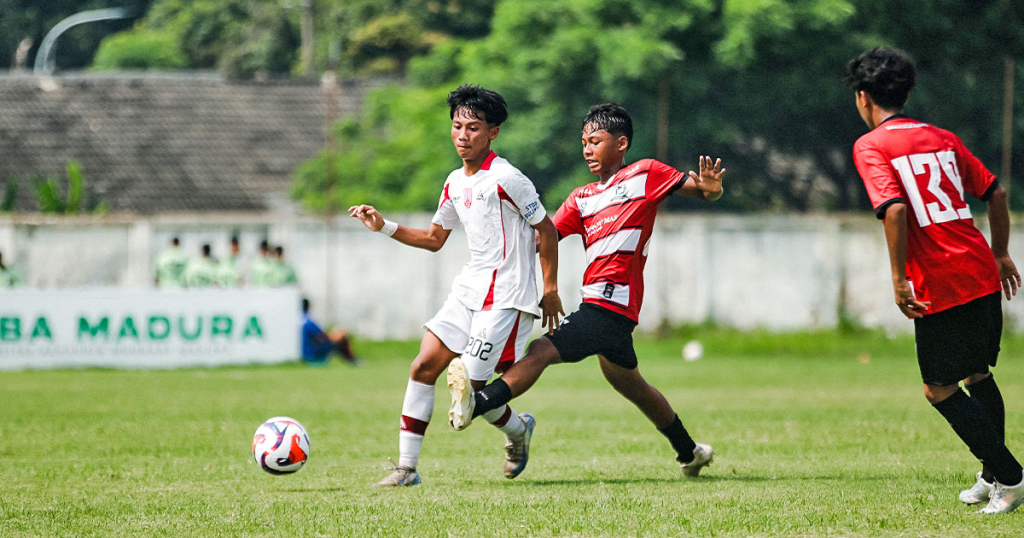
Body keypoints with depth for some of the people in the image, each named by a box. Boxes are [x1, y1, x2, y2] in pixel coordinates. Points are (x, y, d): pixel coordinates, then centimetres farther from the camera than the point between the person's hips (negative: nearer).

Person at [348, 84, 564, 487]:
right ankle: (406, 468, 1)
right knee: (423, 367, -3)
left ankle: (518, 428, 22)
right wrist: (384, 227, 11)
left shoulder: (506, 178, -13)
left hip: (505, 295, -8)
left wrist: (550, 291, -6)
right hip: (468, 288, 8)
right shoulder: (455, 184, 11)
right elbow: (434, 239, 23)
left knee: (469, 387, -11)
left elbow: (547, 231, -7)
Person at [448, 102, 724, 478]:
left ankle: (476, 404, -41)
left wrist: (711, 189, -19)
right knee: (629, 384, 24)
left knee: (542, 351, -24)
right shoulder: (582, 198, 21)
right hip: (598, 306, 9)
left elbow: (703, 192, 5)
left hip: (610, 308, -9)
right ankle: (689, 452, 40)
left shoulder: (646, 175, 3)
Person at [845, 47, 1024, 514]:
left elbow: (894, 209, -20)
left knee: (940, 390, 6)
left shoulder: (870, 147, -5)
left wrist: (899, 278, -15)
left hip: (939, 287, -7)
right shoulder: (942, 139, 15)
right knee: (977, 375, 23)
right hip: (983, 274, 7)